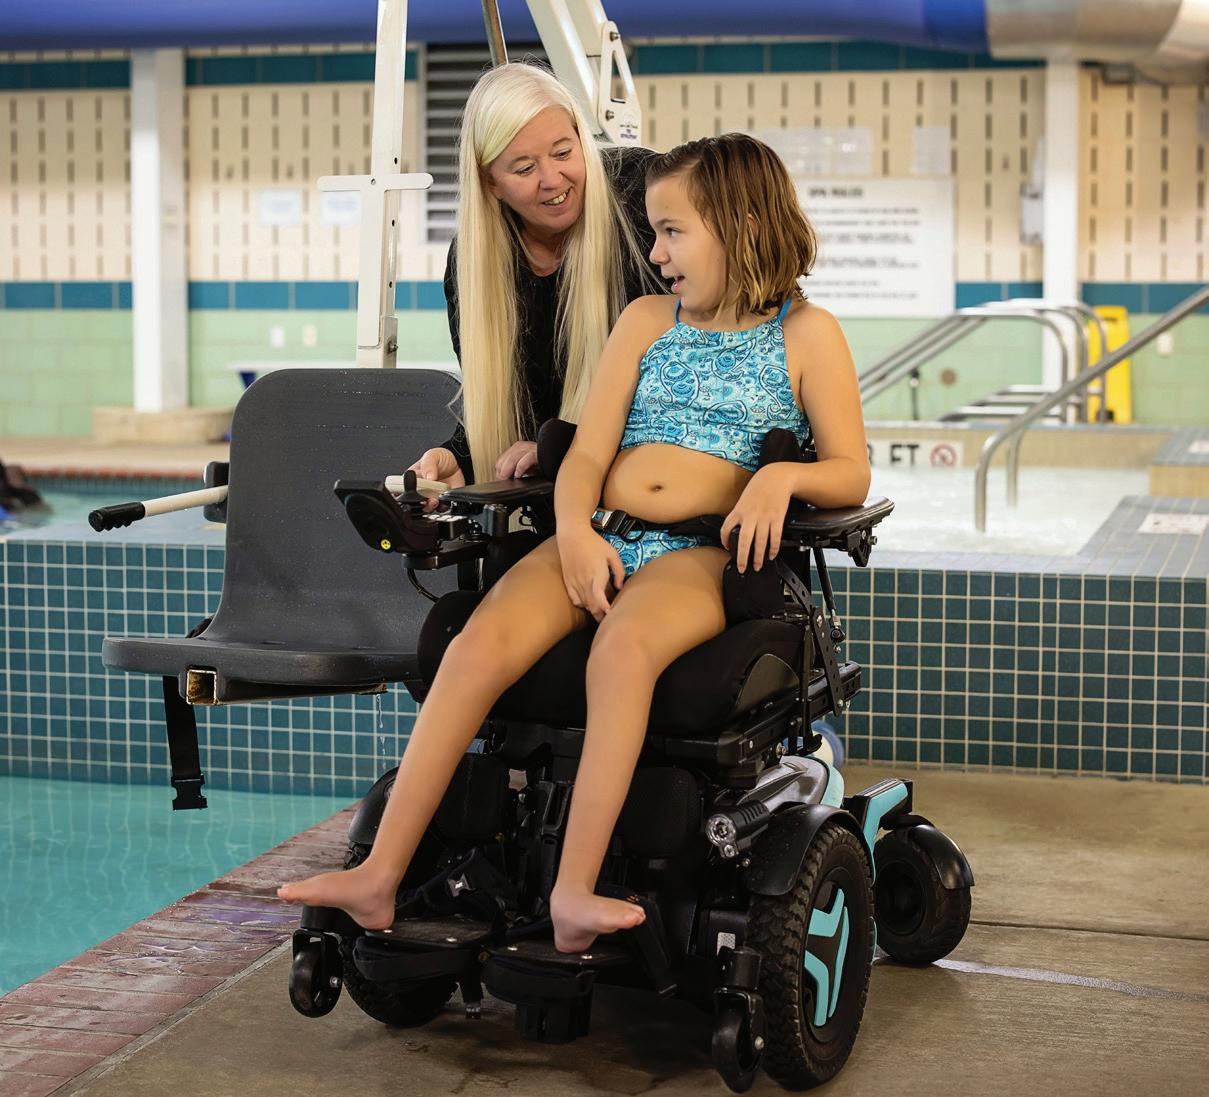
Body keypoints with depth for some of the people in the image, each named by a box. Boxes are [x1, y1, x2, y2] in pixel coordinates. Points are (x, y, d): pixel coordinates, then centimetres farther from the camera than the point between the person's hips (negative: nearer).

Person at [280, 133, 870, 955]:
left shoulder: (807, 335, 9)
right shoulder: (647, 320, 19)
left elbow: (851, 475, 4)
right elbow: (587, 454, 10)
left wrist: (784, 474, -17)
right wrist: (575, 532, -10)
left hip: (701, 555, -3)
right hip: (596, 540, 4)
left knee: (624, 646, -37)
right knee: (480, 645, -24)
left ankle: (575, 891, -39)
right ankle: (379, 875, -24)